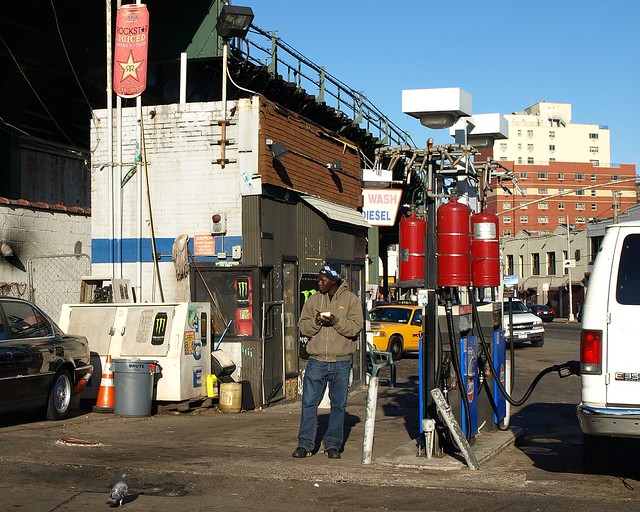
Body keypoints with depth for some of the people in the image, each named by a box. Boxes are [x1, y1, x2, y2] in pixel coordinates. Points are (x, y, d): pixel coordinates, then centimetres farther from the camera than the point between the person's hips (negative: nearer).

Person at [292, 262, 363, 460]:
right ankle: (305, 444, 6)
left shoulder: (351, 300, 2)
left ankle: (333, 445, 15)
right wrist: (316, 321, -13)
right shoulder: (313, 300, 9)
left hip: (341, 363, -1)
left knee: (338, 405, 5)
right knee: (309, 402, -1)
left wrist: (335, 321, -20)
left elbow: (356, 327, -7)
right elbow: (303, 327, 6)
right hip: (316, 361, 1)